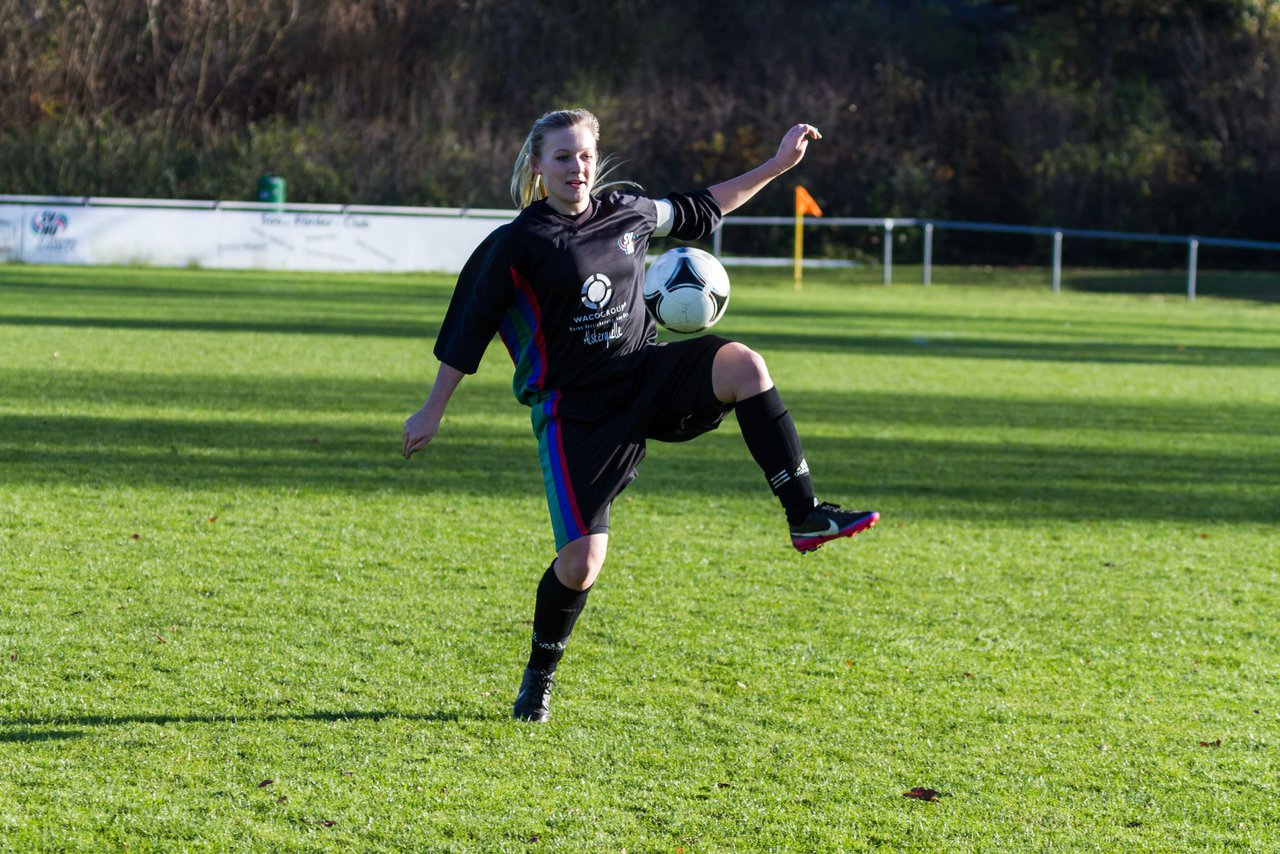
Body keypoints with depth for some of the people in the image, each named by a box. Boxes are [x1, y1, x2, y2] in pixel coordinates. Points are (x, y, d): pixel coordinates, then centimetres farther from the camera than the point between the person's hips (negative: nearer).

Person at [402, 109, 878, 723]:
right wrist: (432, 411, 2)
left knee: (741, 364, -28)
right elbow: (467, 330, 0)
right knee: (581, 559, -10)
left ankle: (806, 518, -27)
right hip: (574, 410, -4)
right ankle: (539, 678, 17)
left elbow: (701, 210, 24)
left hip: (645, 374, 4)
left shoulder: (627, 212, 7)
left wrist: (778, 164, 22)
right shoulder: (516, 245, -6)